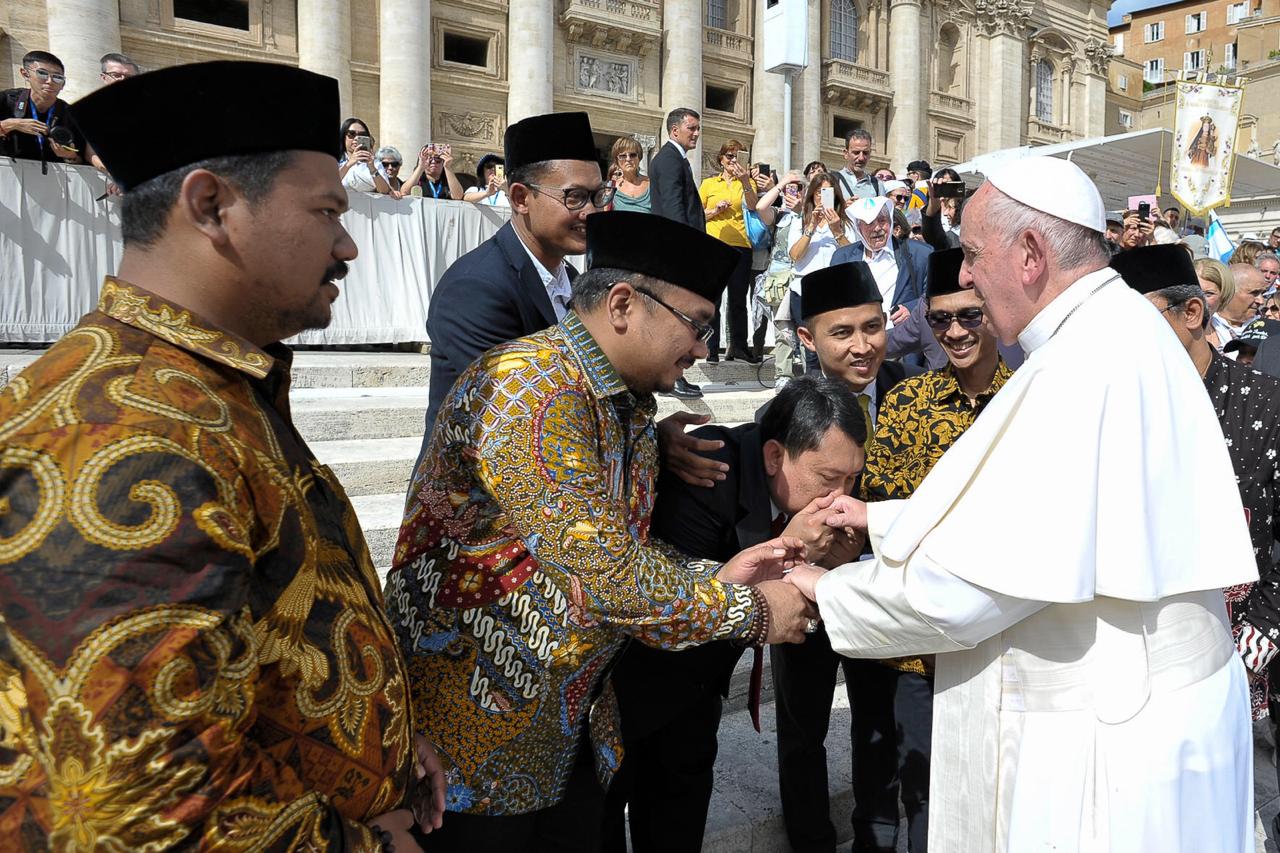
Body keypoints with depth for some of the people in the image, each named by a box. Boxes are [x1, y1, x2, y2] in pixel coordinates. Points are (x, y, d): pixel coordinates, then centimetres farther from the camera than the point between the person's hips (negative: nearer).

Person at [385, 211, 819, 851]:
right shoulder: (529, 386, -24)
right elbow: (601, 567, -27)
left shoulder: (631, 402, 6)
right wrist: (749, 610, -17)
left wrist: (715, 575, -6)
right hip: (475, 722, -8)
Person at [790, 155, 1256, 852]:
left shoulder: (1085, 365, -25)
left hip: (1109, 745, -9)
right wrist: (878, 520, 10)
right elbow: (1013, 515, 12)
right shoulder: (1121, 330, 8)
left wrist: (829, 591, -11)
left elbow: (964, 585, -25)